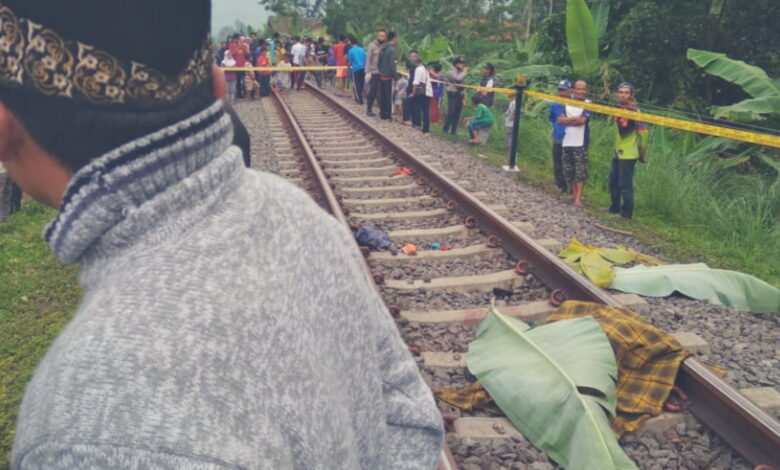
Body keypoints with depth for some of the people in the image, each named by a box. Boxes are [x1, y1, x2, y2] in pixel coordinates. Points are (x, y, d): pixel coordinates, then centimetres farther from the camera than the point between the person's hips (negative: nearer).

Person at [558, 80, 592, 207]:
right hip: (566, 142, 5)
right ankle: (574, 193, 23)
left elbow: (582, 120, -14)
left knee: (580, 170, -7)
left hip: (580, 143, -4)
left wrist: (567, 120, -3)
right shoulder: (567, 103, 11)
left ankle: (578, 198, -8)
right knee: (568, 170, 8)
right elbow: (560, 120, 0)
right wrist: (574, 119, -12)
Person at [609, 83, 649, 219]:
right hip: (617, 153, 8)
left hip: (628, 155, -8)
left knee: (625, 185, -4)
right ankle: (615, 209, 29)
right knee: (613, 182, 16)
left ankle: (626, 213, 5)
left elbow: (644, 132, -15)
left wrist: (642, 152, -7)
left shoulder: (634, 111, -16)